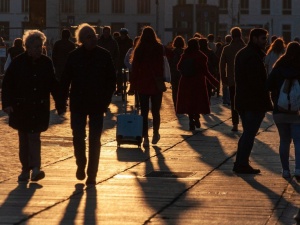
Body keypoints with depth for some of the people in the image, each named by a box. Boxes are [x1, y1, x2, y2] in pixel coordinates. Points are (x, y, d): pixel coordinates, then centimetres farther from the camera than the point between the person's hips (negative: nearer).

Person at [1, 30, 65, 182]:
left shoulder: (46, 63, 1)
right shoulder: (18, 63, -5)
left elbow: (54, 85, 6)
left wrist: (60, 105, 4)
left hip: (40, 108, 0)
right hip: (21, 107, 0)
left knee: (34, 137, -7)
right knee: (24, 138, 7)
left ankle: (35, 169, -10)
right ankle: (26, 169, 14)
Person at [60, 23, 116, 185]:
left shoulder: (104, 55, -3)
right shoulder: (74, 56, -2)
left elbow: (111, 80, 1)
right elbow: (66, 80, 2)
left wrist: (106, 100, -5)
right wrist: (64, 99, -4)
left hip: (97, 104, 0)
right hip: (78, 103, 0)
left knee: (95, 140, 1)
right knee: (78, 137, -1)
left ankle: (92, 174, 9)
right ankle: (80, 165, 24)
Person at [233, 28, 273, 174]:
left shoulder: (242, 54, 15)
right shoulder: (254, 56, -17)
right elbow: (256, 81, -23)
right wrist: (266, 101, -17)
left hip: (242, 100, 10)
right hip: (254, 101, -10)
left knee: (247, 133, 16)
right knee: (249, 133, -4)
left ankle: (240, 163, 18)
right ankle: (242, 164, -3)